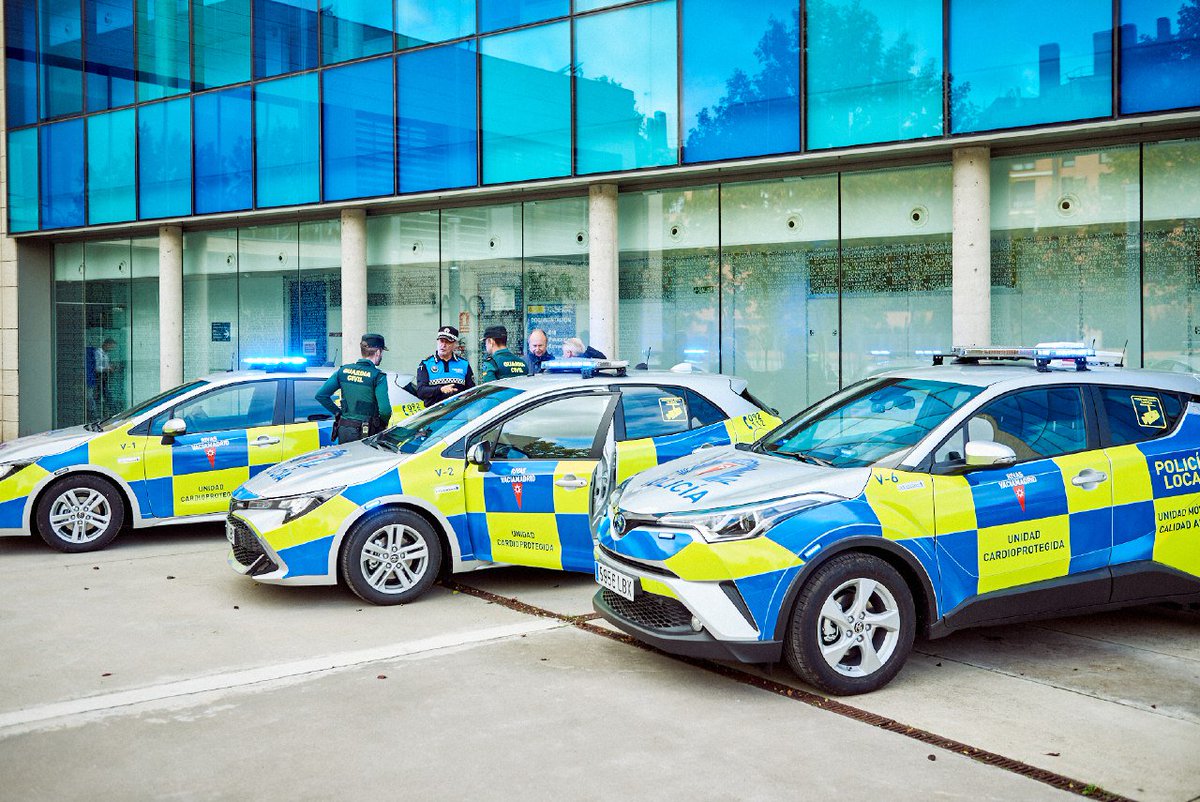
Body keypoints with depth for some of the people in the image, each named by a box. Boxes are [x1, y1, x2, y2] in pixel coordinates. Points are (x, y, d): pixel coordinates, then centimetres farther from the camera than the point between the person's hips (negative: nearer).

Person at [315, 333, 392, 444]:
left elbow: (321, 395, 4)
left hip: (343, 430, 5)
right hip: (366, 434, -5)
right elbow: (384, 409, -20)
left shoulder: (343, 370, 4)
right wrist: (383, 423, 1)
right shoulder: (378, 376, -11)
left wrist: (338, 413, 11)